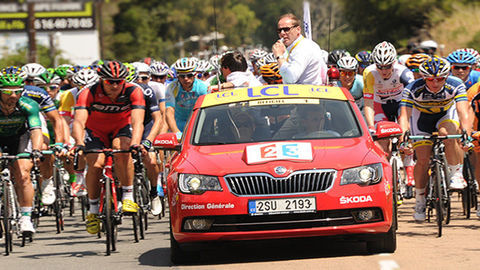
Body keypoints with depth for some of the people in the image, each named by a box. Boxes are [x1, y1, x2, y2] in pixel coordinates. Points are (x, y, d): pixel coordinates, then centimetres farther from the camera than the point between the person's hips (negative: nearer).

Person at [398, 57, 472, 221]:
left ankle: (457, 175, -14)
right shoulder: (412, 89, -32)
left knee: (449, 137, -34)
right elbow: (404, 116, -37)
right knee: (423, 159, -10)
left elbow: (464, 113, -40)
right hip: (422, 117, 0)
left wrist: (466, 134, -57)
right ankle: (420, 200, 8)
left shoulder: (456, 86, -31)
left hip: (447, 115, 0)